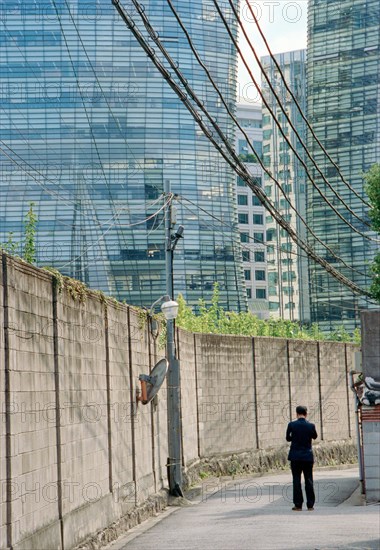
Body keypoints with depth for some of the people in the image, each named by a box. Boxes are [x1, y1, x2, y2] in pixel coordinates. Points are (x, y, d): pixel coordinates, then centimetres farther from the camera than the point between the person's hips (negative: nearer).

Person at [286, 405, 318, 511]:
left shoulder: (292, 425, -8)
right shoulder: (310, 425, -6)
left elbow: (288, 438, 5)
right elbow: (315, 436, 13)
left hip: (295, 456, -1)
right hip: (308, 457, 1)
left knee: (296, 480, 3)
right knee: (309, 480, 7)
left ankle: (298, 505, 2)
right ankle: (310, 505, 7)